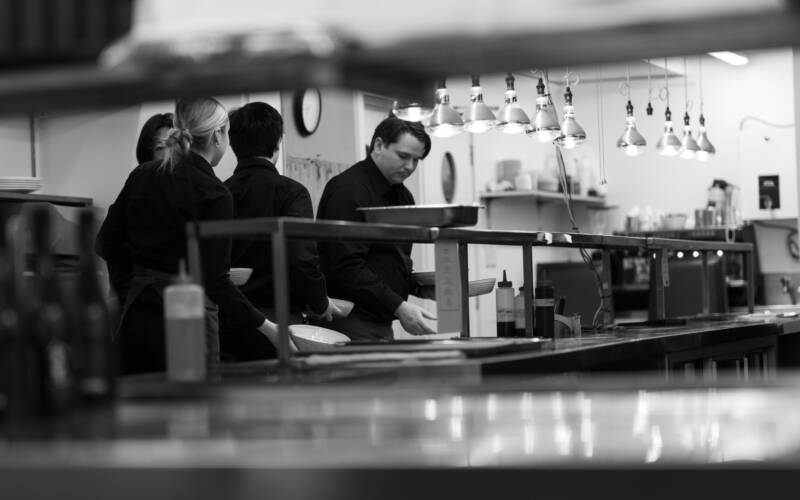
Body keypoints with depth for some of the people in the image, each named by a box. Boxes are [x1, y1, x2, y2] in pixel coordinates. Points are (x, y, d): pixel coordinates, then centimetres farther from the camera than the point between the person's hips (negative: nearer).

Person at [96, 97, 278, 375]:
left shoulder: (142, 175, 5)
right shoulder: (214, 194, -12)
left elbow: (106, 244, 7)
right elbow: (215, 280, -17)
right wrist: (265, 326, -13)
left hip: (136, 317, 6)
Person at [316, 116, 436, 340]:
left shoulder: (402, 195, 15)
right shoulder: (348, 190, -14)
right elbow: (348, 267, -23)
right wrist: (398, 307, -26)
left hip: (382, 322, 9)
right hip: (349, 324, -9)